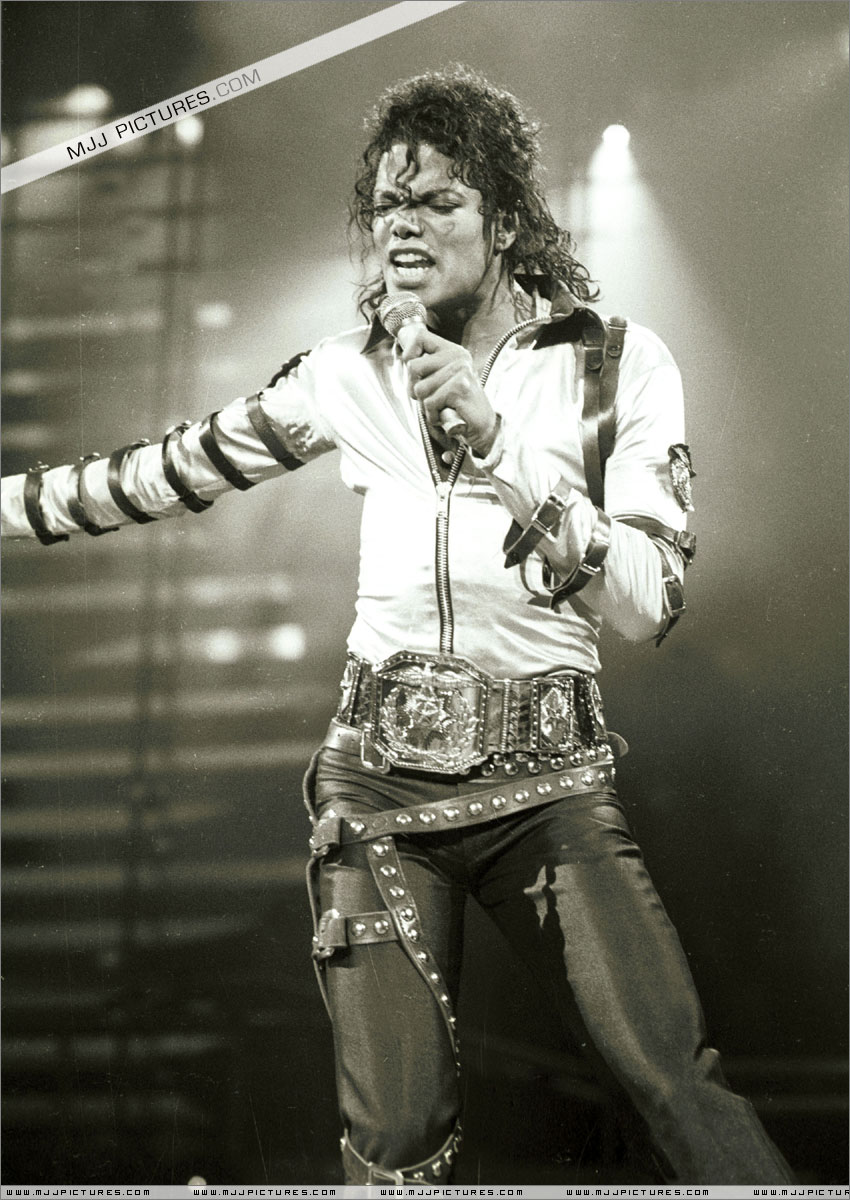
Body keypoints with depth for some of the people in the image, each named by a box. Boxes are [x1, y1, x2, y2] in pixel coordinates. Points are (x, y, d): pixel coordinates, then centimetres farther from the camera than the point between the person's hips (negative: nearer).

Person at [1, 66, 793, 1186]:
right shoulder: (353, 374, 4)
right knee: (397, 1138, -3)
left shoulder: (617, 366, -4)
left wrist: (497, 438, -21)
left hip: (546, 778, -2)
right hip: (380, 774, 2)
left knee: (682, 1086, -15)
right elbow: (177, 468, 17)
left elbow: (648, 604, -12)